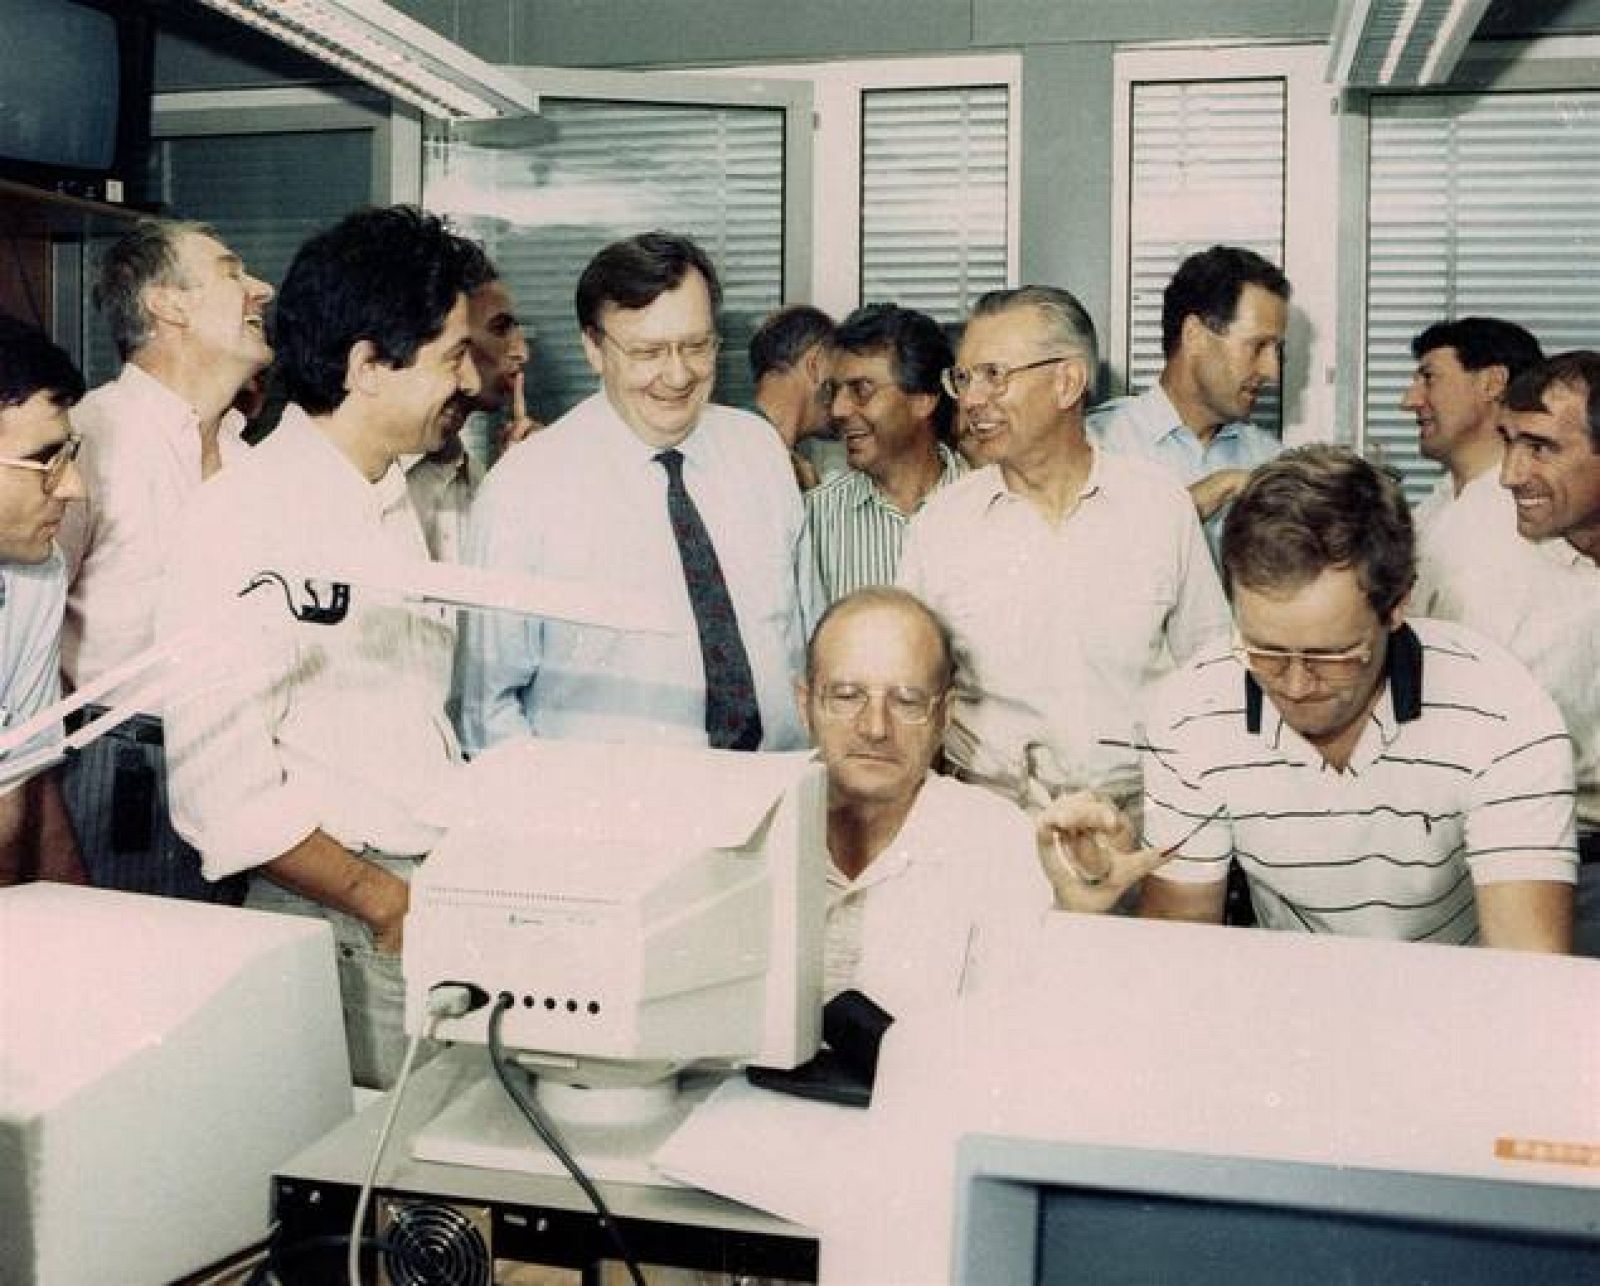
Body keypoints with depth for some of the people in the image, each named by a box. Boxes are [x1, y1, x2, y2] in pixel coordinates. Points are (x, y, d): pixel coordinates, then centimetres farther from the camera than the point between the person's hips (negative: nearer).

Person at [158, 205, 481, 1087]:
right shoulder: (246, 518, -14)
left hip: (442, 894, 7)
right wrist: (388, 903, -16)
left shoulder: (392, 500, 15)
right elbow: (222, 782, -20)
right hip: (343, 930, -7)